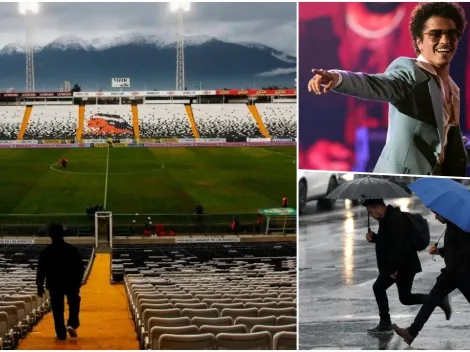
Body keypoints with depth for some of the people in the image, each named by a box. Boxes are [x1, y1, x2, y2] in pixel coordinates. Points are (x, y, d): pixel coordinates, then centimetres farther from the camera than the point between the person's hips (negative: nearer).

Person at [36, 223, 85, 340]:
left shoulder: (46, 252, -7)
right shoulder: (72, 250, -6)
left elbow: (41, 270, -5)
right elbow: (80, 268, -3)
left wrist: (40, 285, 3)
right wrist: (78, 282, 7)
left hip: (54, 285, 0)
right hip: (71, 283, 0)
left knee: (57, 309, 7)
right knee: (74, 304, 19)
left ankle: (61, 334, 7)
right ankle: (72, 324, -2)